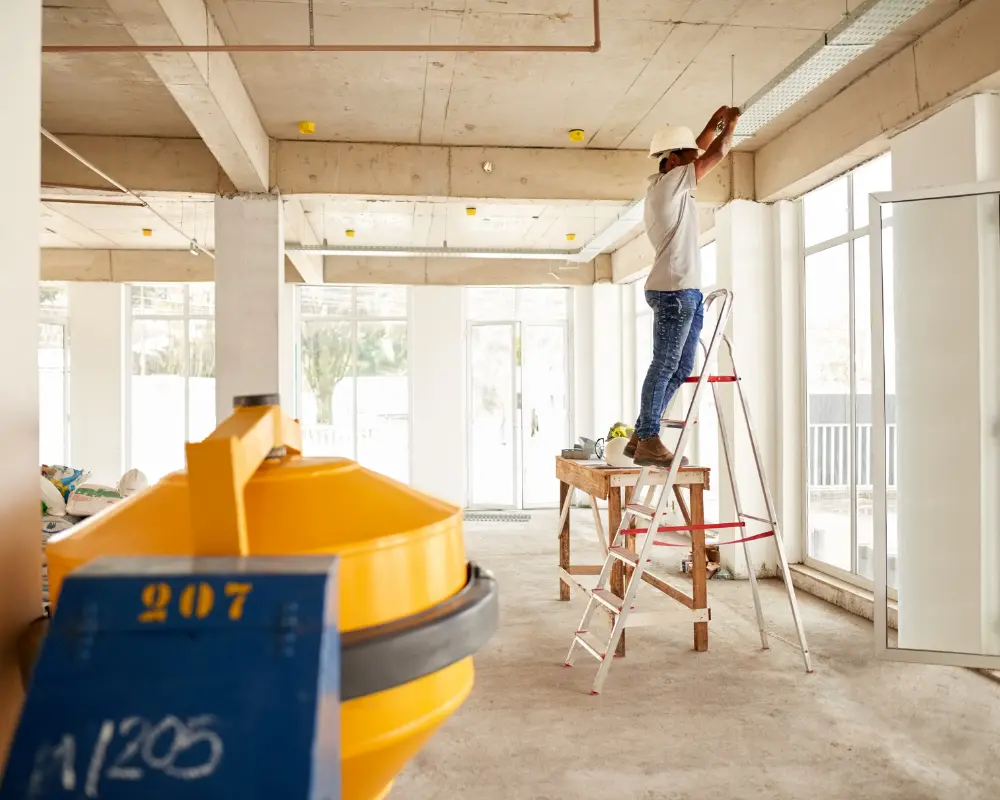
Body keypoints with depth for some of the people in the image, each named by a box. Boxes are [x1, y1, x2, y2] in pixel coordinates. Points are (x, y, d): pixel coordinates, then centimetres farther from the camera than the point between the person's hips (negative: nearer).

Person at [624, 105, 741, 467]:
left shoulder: (666, 185, 20)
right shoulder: (670, 183, -6)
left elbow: (699, 151, 35)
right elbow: (716, 154, -3)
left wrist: (714, 123, 30)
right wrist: (731, 124, 13)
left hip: (685, 292, 10)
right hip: (674, 291, -10)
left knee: (681, 368, 9)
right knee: (664, 366, -10)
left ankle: (640, 436, 10)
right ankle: (648, 442, -9)